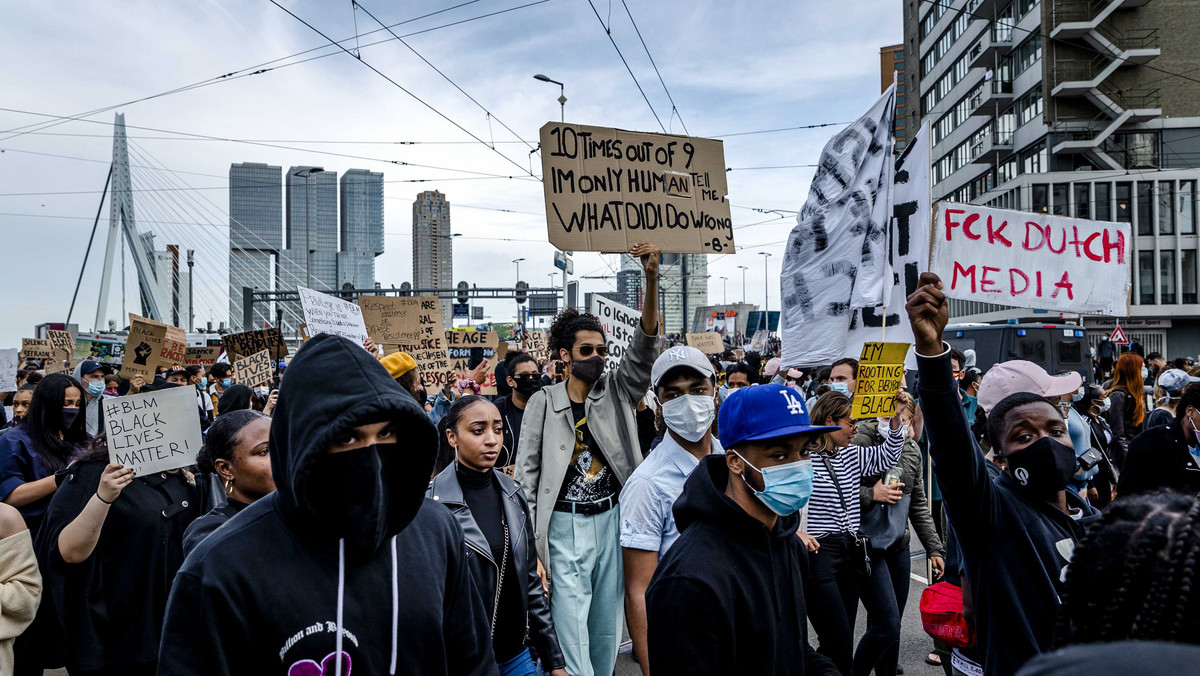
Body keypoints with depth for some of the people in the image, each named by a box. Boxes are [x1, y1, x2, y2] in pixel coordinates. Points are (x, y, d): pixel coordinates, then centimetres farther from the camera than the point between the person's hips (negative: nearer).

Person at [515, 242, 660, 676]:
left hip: (613, 522, 3)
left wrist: (651, 279, -24)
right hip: (565, 526, -3)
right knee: (571, 637, -3)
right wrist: (531, 546, -9)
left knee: (607, 632, 15)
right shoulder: (543, 402, -1)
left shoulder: (617, 391, 4)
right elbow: (525, 475, -2)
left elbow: (644, 344, -10)